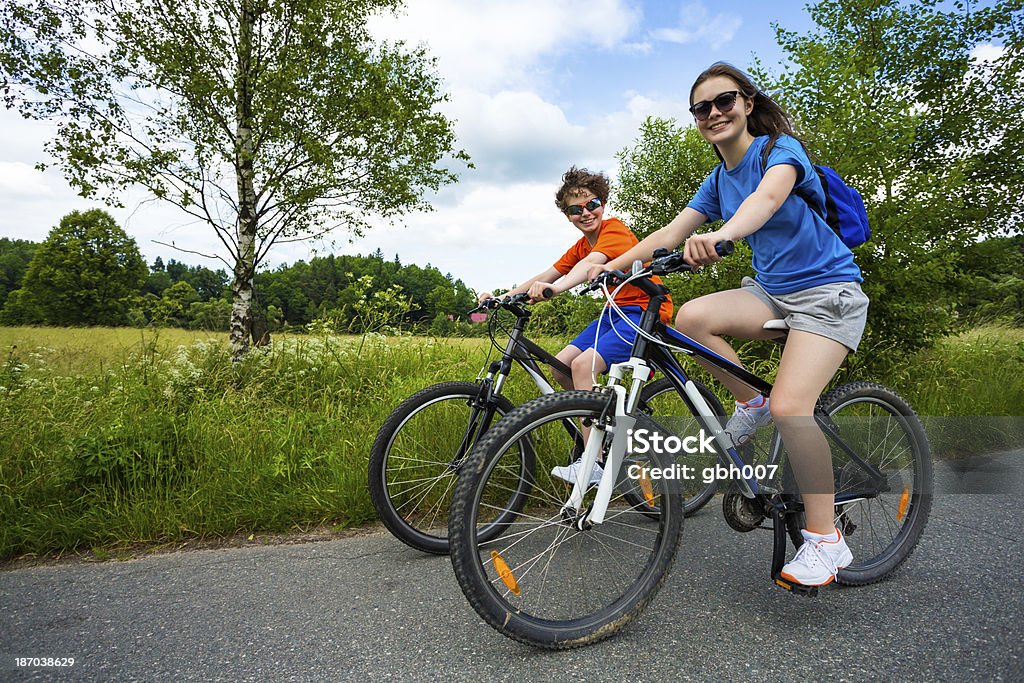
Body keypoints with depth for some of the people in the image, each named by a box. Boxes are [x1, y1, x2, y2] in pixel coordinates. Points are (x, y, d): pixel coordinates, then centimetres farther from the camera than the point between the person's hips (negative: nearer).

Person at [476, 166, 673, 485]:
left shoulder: (614, 229, -12)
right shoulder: (581, 246, 14)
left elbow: (592, 262, -34)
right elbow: (545, 276, 7)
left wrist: (556, 288, -52)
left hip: (644, 310, -9)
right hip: (616, 312, 9)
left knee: (583, 364, -27)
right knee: (560, 367, -5)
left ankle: (594, 465, -24)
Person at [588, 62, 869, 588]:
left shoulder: (781, 147, -10)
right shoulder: (718, 181, 9)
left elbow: (768, 196, -33)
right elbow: (670, 235, 2)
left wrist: (719, 235, -54)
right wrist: (608, 266, -8)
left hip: (827, 290, -6)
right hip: (771, 291, 6)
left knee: (789, 406, -25)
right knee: (691, 317, -24)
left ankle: (825, 538, -7)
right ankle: (749, 405, 0)